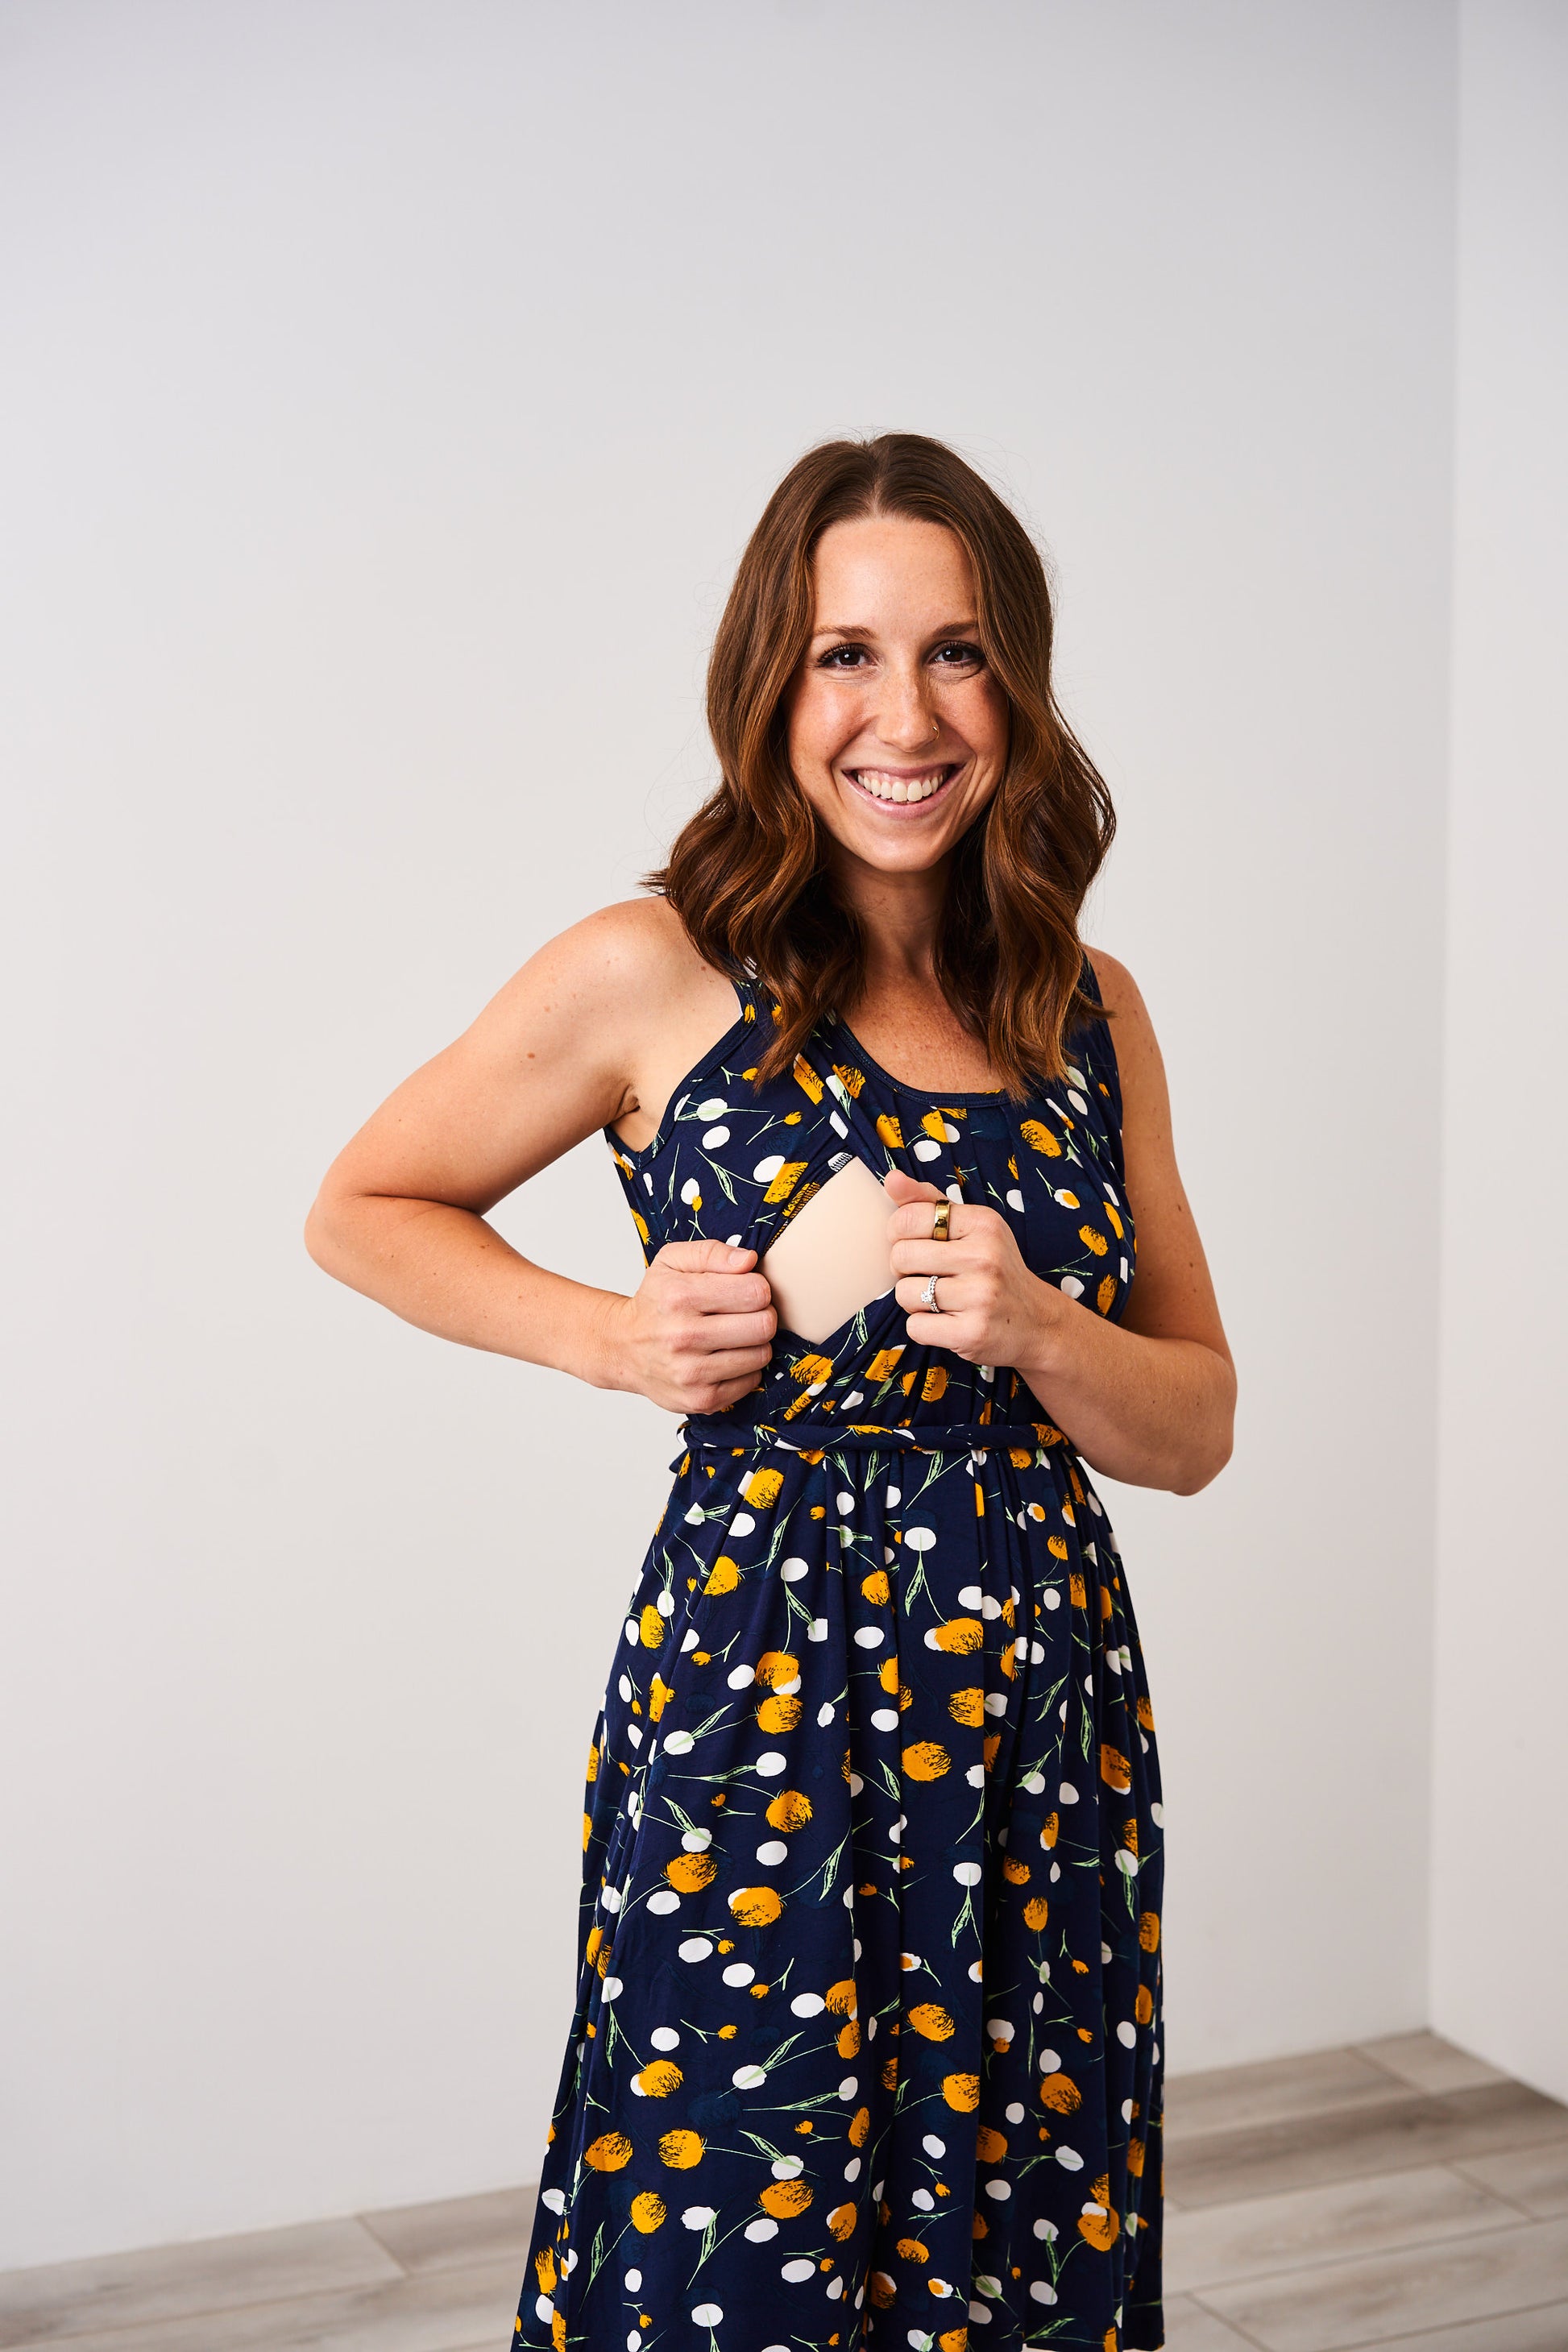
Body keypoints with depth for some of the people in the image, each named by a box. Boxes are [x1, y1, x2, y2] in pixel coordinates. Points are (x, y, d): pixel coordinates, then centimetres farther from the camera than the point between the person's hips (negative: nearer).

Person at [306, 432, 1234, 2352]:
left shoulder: (1091, 1012, 6)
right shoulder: (657, 975, -6)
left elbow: (1196, 1429, 9)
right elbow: (364, 1211, 7)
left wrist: (1034, 1329, -11)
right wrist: (611, 1335, -8)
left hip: (1047, 1746, 4)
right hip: (755, 1728, -3)